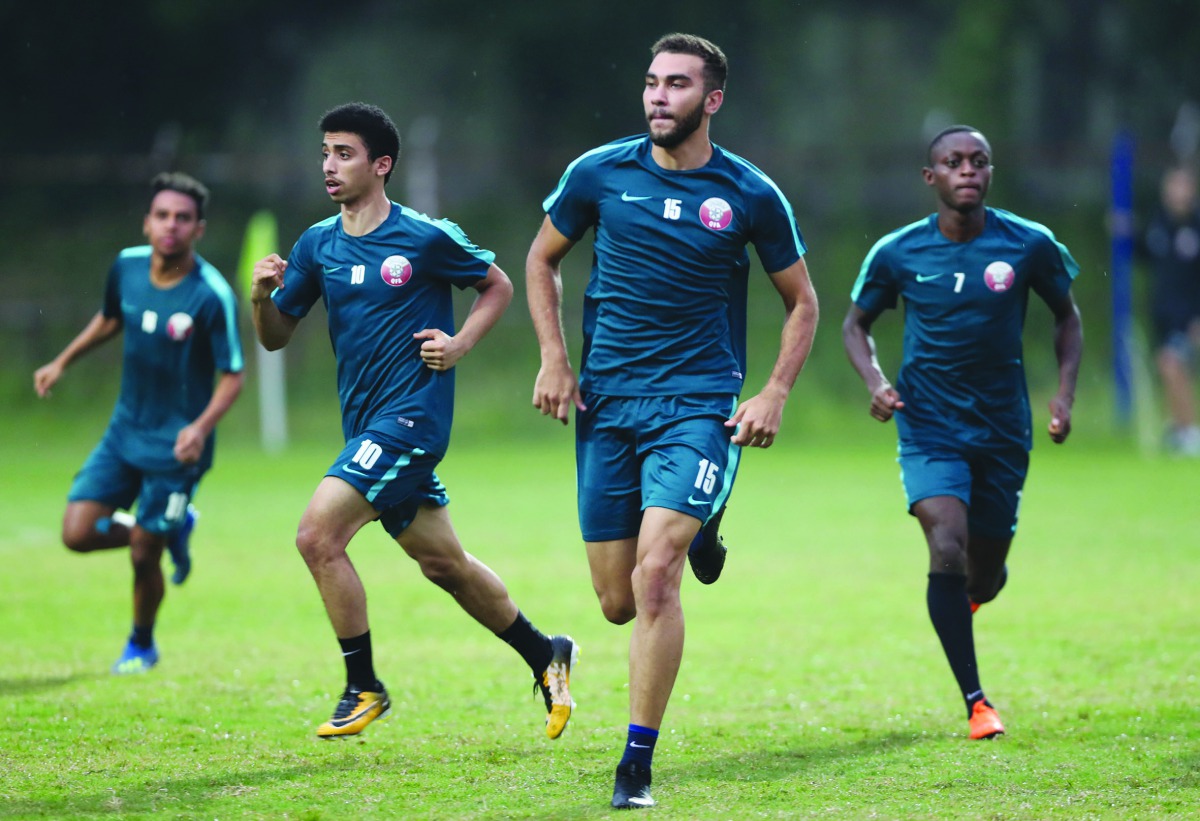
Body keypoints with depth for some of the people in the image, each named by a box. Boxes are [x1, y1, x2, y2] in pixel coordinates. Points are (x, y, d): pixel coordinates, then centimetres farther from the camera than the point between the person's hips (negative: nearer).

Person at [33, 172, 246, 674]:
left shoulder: (212, 296, -21)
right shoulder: (126, 267, -5)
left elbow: (233, 376, -15)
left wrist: (202, 426, -30)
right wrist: (63, 362, 20)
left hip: (175, 444, -5)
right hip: (125, 430, 5)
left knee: (142, 556, 0)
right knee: (77, 533, -3)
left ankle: (142, 646, 30)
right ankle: (175, 529, 24)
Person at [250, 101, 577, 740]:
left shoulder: (426, 238, -9)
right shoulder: (317, 245, 7)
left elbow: (498, 287, 5)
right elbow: (275, 336, 10)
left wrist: (459, 345, -9)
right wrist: (262, 295, -10)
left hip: (411, 417, -7)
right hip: (367, 424, 7)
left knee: (318, 534, -18)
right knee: (442, 562, 14)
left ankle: (364, 688, -6)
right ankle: (544, 654, 31)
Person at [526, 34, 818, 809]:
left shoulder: (750, 194, -2)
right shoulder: (599, 174, 2)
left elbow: (802, 302, 10)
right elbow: (543, 260, 17)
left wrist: (775, 392, -3)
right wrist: (554, 360, 6)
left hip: (699, 404, -3)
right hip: (607, 403, 3)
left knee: (654, 576, -20)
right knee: (617, 600, 5)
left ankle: (638, 766, -12)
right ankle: (696, 539, 42)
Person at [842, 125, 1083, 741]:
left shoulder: (1029, 245, -6)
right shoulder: (896, 253, -7)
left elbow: (1067, 318, 9)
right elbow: (855, 324, 8)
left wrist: (1064, 393, -4)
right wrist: (874, 381, -10)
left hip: (1002, 429, 2)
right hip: (929, 426, -2)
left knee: (985, 578, 10)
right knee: (948, 547, -23)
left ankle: (969, 595, 52)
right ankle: (975, 702, -16)